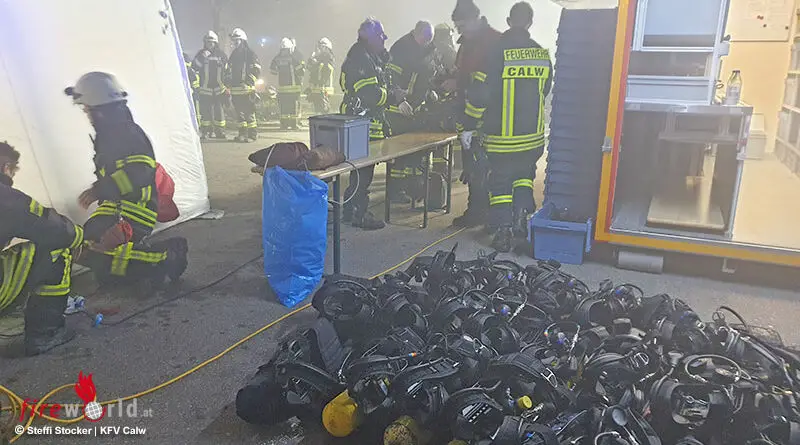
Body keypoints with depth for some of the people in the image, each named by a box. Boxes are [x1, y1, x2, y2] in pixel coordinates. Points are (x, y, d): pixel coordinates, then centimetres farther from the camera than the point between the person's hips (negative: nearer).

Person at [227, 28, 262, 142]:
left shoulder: (250, 53, -3)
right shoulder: (233, 55, 18)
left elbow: (257, 70, -9)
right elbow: (230, 71, 26)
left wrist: (249, 81, -17)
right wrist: (229, 82, 16)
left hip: (247, 89, -7)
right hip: (235, 89, 7)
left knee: (249, 112, -8)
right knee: (239, 112, 9)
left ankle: (253, 134, -2)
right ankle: (243, 133, 16)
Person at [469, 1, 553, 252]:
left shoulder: (498, 52, -13)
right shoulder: (542, 55, 0)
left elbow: (483, 92, -14)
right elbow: (545, 91, 12)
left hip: (500, 135, -3)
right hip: (533, 135, 4)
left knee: (500, 181, 7)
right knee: (524, 174, 24)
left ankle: (503, 232, 7)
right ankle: (522, 213, 6)